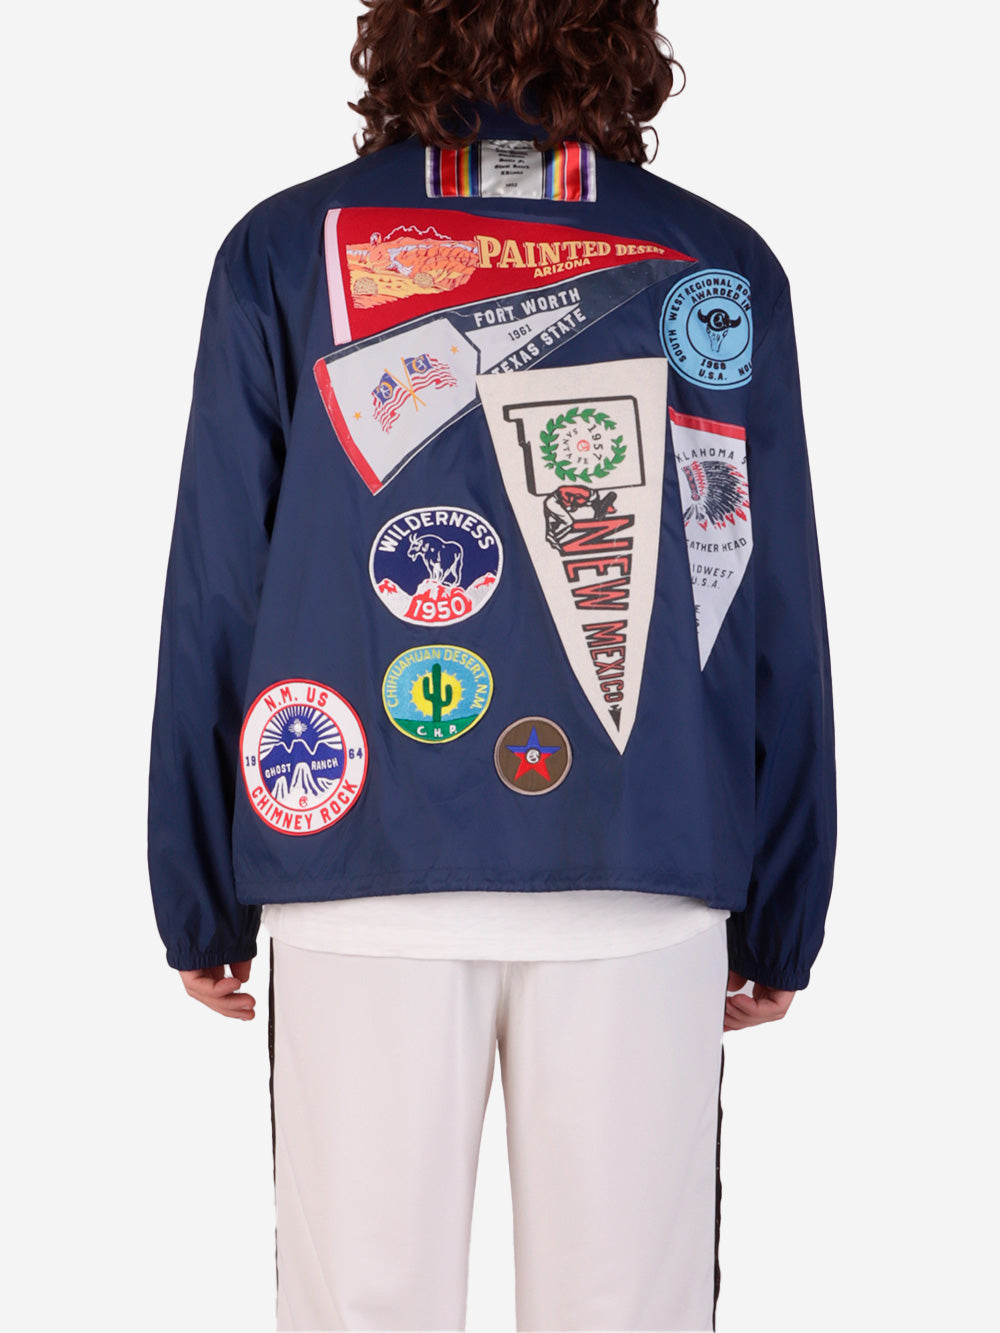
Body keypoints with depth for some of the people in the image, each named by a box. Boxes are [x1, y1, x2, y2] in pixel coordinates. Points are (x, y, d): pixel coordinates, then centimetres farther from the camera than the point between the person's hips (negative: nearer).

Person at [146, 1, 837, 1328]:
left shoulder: (285, 251, 4)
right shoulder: (724, 266, 6)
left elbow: (213, 602, 3)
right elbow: (782, 621, 6)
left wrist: (200, 907, 10)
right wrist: (779, 923, 13)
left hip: (366, 883, 0)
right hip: (645, 886, 1)